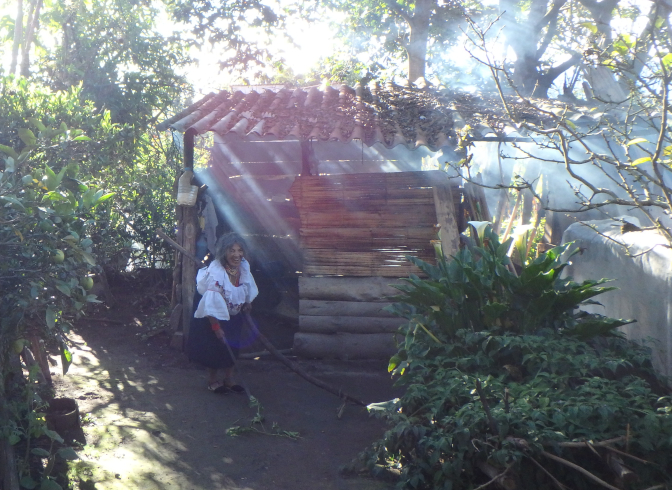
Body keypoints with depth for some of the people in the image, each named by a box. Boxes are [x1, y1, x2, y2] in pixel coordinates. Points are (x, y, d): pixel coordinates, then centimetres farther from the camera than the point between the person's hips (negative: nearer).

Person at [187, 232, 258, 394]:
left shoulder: (244, 266, -14)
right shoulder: (215, 272, -35)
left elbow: (247, 287, 10)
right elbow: (210, 304, -31)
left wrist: (247, 302, 2)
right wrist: (216, 326, -27)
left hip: (233, 314, 6)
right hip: (213, 316, -6)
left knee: (232, 346, 11)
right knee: (215, 347, 2)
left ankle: (229, 379, 27)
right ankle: (212, 380, 22)